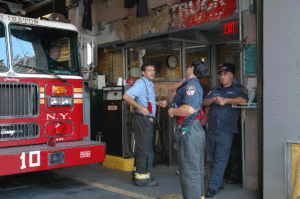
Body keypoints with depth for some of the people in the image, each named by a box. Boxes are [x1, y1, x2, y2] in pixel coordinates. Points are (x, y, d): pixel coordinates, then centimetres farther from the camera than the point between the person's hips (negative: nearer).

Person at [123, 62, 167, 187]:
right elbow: (126, 96, -24)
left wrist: (158, 103, 21)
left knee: (141, 148, 17)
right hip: (142, 120, -10)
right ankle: (142, 178, 0)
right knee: (145, 150, -7)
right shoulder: (141, 83, -13)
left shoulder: (149, 84, 18)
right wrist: (140, 107, -30)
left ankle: (137, 173, 28)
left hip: (147, 120, 10)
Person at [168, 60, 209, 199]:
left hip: (188, 131, -11)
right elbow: (171, 89, 30)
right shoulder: (190, 84, 16)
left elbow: (189, 109, -32)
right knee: (197, 170, 20)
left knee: (189, 172, -5)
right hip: (195, 131, 11)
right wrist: (183, 81, 14)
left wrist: (172, 111, -15)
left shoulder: (192, 85, -16)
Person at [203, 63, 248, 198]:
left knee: (221, 158, -7)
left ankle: (213, 186, -4)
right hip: (211, 130, 5)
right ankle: (220, 182, 23)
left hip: (226, 131, -5)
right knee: (212, 158, 9)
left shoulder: (237, 90, 9)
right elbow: (204, 102, 11)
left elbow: (244, 100, -12)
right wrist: (214, 99, -8)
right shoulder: (215, 90, 23)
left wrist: (226, 100, -13)